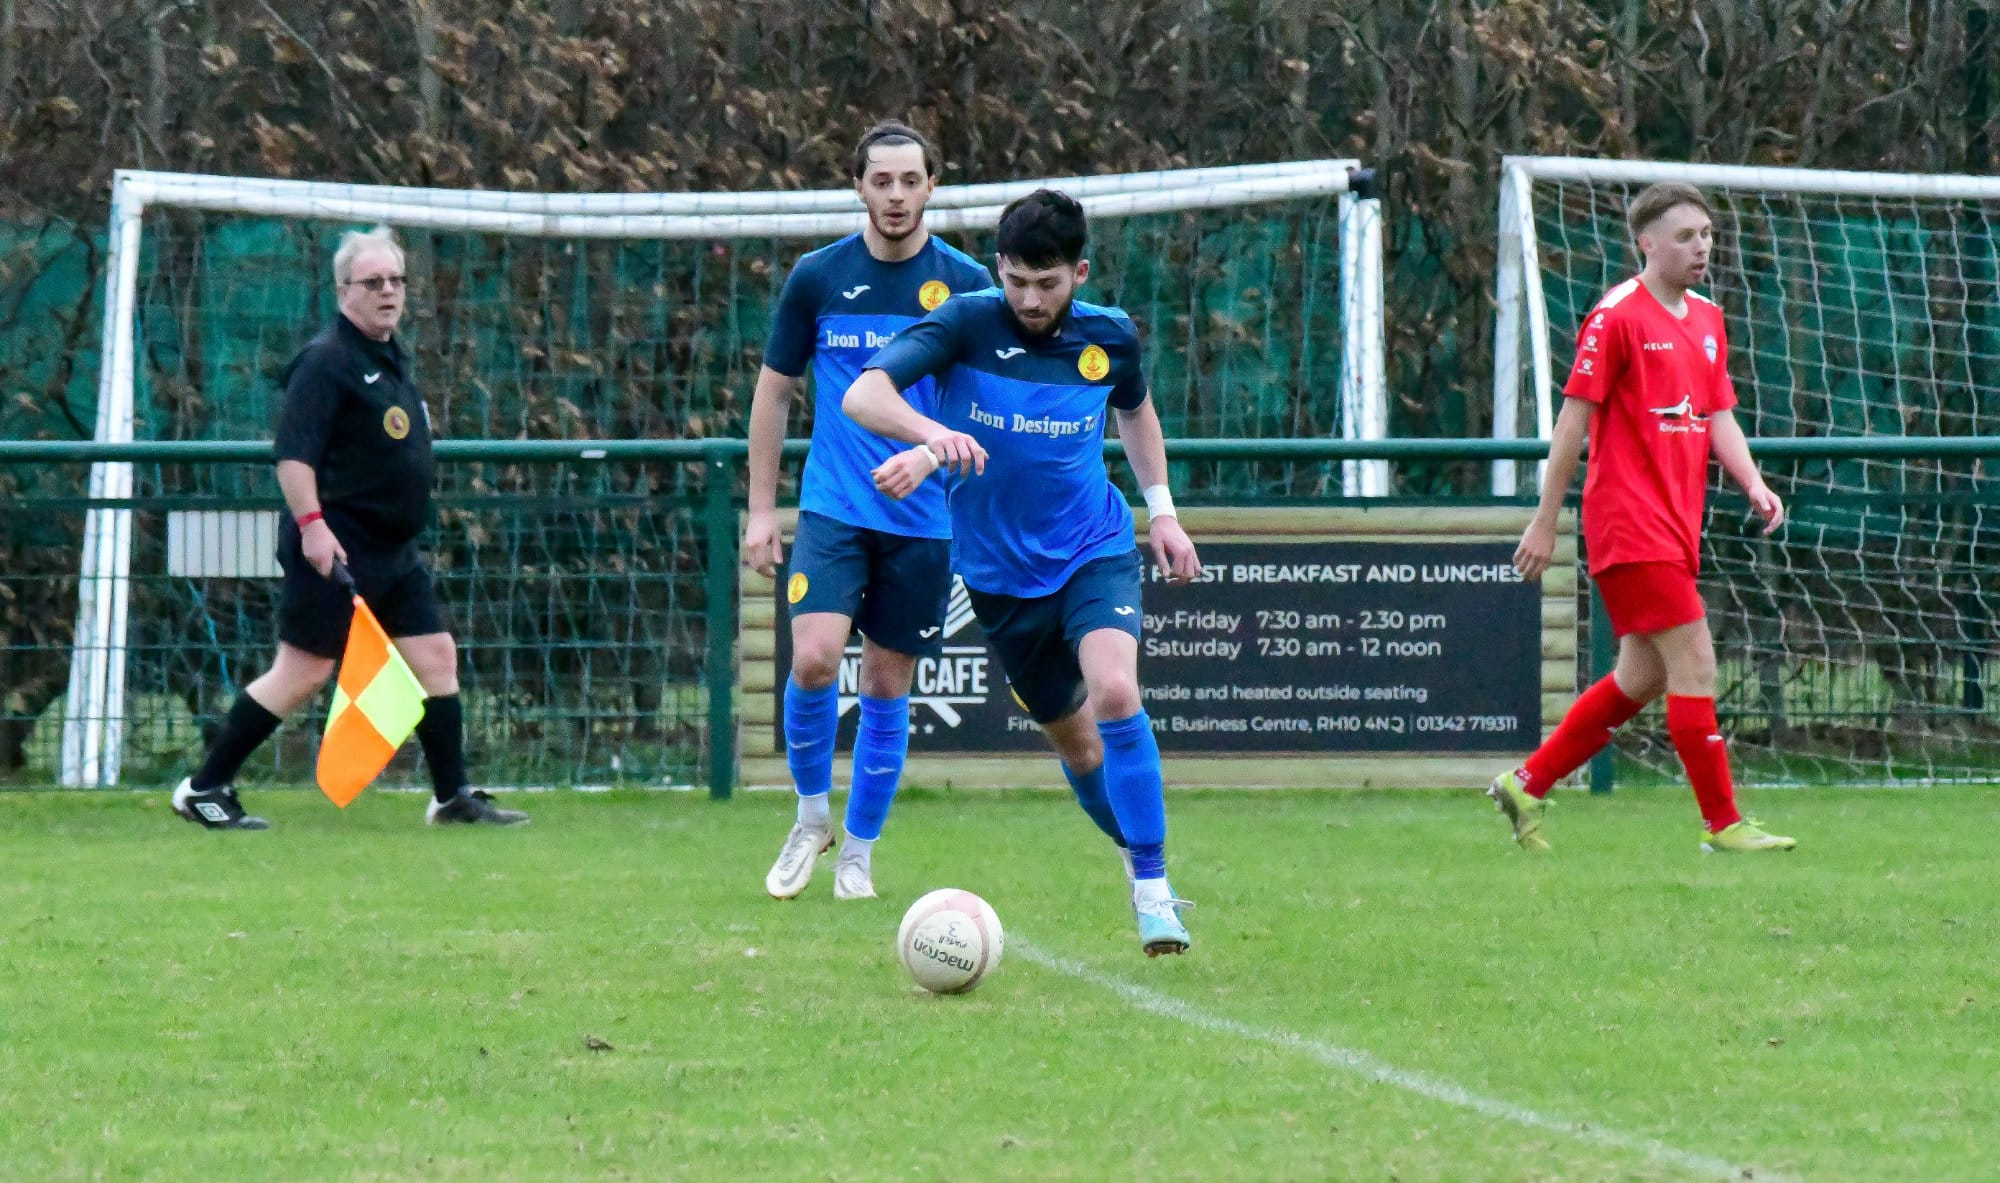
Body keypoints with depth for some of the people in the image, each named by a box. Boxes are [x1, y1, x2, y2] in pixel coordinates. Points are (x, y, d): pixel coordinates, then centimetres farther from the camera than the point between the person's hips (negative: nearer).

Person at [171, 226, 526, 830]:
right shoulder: (327, 360, -12)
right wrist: (311, 521, -28)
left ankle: (452, 797, 11)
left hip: (392, 551, 9)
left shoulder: (393, 359, 16)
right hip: (336, 547, -9)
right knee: (304, 670, -7)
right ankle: (204, 788, 1)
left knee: (436, 655, 5)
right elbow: (293, 453, -19)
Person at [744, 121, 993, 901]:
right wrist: (761, 509, 5)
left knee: (888, 685, 5)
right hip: (834, 507, 0)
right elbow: (774, 391, 9)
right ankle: (811, 816, 5)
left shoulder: (967, 285, -2)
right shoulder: (817, 278, 1)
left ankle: (858, 851, 20)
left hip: (925, 518, 0)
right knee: (814, 658, -18)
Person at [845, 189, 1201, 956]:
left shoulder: (1110, 337, -5)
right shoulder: (967, 325, -15)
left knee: (1114, 692, -26)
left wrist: (1162, 509, 10)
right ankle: (1136, 855, 36)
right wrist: (932, 435, -47)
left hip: (1095, 550, 0)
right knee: (1074, 741, 10)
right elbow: (863, 395, -28)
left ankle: (1153, 890, -20)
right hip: (1000, 569, 0)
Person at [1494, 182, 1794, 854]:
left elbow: (1717, 415, 15)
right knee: (1694, 661, -11)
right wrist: (1545, 522, -9)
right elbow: (1574, 420, -9)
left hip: (1676, 524, 9)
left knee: (1643, 678, 12)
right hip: (1629, 521, -9)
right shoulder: (1617, 317, -10)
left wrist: (1753, 483, -4)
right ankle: (1722, 824, -7)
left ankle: (1527, 785, 22)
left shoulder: (1706, 319, 14)